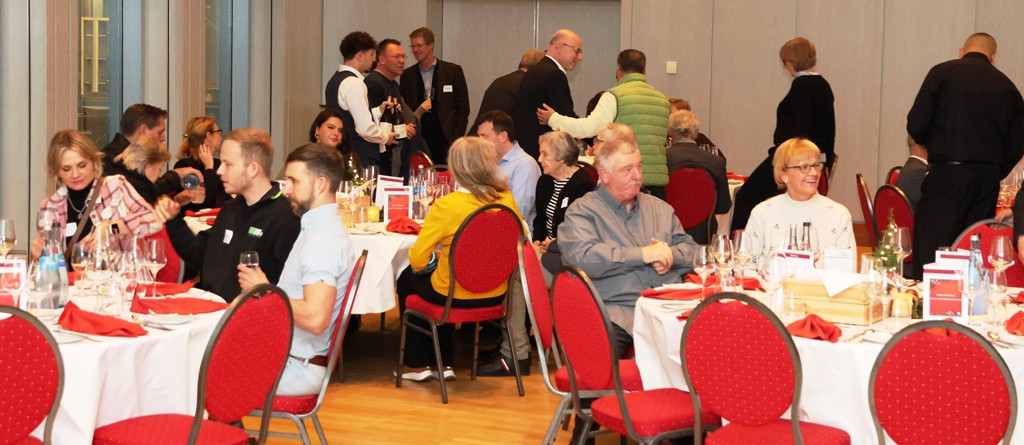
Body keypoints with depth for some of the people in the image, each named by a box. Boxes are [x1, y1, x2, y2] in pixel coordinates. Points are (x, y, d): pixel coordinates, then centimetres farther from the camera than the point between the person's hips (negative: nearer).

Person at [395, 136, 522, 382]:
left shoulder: (446, 206, -22)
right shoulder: (506, 199, -8)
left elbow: (417, 260, -18)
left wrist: (436, 256, 6)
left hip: (456, 296, -5)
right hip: (495, 295, 5)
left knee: (408, 278, 25)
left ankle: (417, 365, 33)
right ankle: (445, 363, 34)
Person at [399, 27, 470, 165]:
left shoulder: (453, 71, 3)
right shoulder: (407, 75, 10)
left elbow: (463, 108, 3)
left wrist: (456, 140, -4)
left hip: (445, 140, -2)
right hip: (417, 141, 2)